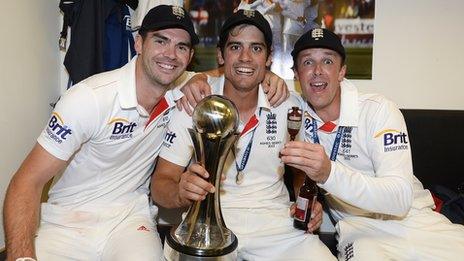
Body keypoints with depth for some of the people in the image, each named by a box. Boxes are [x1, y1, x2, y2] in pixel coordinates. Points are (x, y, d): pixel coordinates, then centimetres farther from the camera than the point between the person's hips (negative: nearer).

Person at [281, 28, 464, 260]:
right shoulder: (299, 116, -2)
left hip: (412, 217, 0)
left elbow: (400, 198, -22)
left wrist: (328, 173, -37)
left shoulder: (378, 110, -12)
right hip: (356, 227, 1)